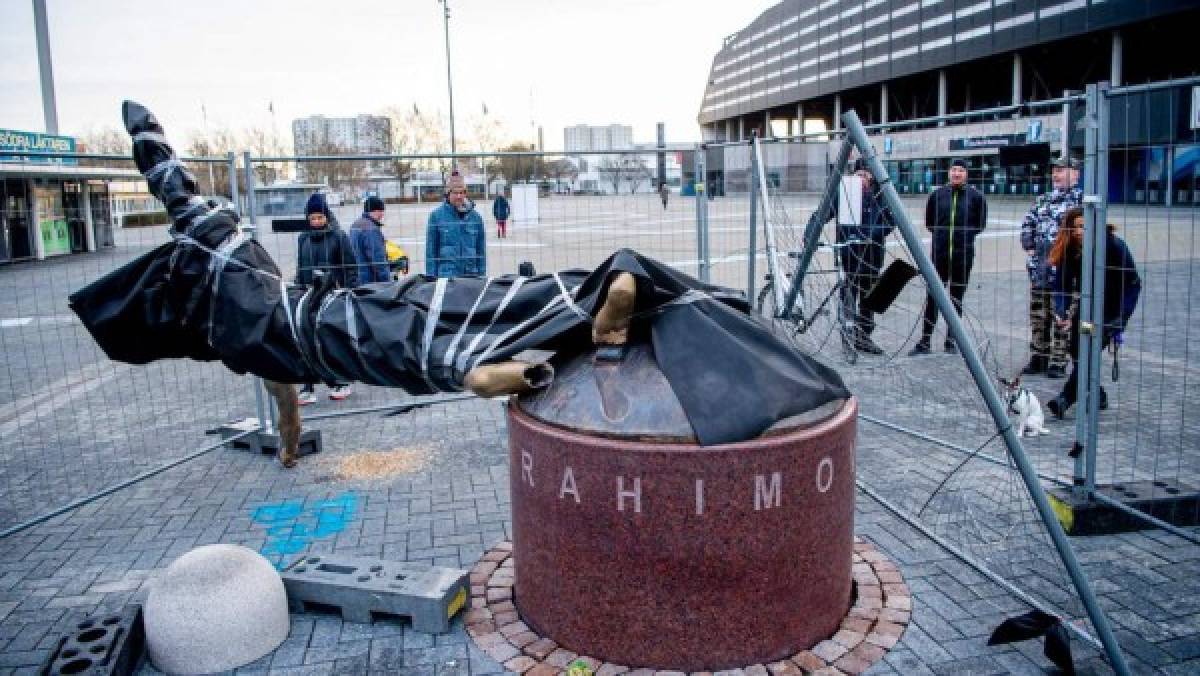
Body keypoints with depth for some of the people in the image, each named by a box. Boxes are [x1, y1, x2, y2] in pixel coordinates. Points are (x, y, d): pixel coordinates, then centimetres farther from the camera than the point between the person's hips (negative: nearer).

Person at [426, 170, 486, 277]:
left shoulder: (475, 217, 9)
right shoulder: (436, 216, 2)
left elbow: (481, 250, 12)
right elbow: (431, 250, 4)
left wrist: (482, 276, 8)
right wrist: (431, 277, -1)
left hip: (471, 274, 3)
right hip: (446, 276, -3)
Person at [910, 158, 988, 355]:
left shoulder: (975, 196, 0)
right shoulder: (937, 194, 3)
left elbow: (980, 224, 9)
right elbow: (928, 221, 14)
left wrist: (965, 234, 2)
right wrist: (941, 233, 7)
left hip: (963, 254, -1)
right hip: (939, 252, 1)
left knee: (957, 298, 8)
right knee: (932, 297, 0)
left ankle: (951, 340, 16)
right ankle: (925, 340, 3)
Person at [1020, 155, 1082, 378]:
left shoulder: (1081, 198, -5)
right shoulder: (1043, 199, 16)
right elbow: (1027, 224, 23)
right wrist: (1029, 247, 10)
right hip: (1039, 269, 7)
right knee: (1037, 315, 11)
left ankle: (1058, 362, 5)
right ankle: (1038, 358, 21)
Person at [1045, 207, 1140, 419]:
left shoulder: (1114, 246, -21)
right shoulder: (1068, 251, -12)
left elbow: (1133, 283, -15)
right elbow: (1061, 286, -11)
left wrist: (1120, 318, -19)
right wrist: (1061, 313, -28)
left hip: (1113, 305, -4)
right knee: (1075, 348, -1)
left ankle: (1066, 398, -22)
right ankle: (1098, 396, 18)